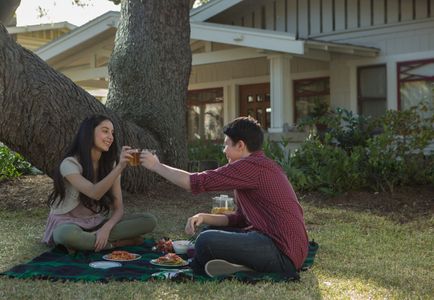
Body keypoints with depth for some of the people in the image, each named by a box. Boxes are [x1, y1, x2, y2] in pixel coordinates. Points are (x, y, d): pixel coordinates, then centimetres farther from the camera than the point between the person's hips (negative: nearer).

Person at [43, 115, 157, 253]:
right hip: (68, 225, -5)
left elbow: (118, 208, -4)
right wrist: (120, 167, -42)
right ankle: (115, 244, -19)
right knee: (67, 234, -43)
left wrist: (106, 228, -25)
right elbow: (94, 193, -32)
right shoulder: (69, 164, -16)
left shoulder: (110, 165, 2)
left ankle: (90, 240, -20)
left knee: (149, 220, -15)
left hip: (96, 223, 5)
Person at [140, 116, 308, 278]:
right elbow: (240, 219, 19)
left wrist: (156, 166, 0)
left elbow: (196, 182, -14)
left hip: (282, 253, -11)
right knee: (213, 230, 19)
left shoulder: (252, 166, -14)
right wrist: (204, 217, 3)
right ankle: (245, 266, -1)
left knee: (206, 240, -21)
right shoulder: (261, 167, 19)